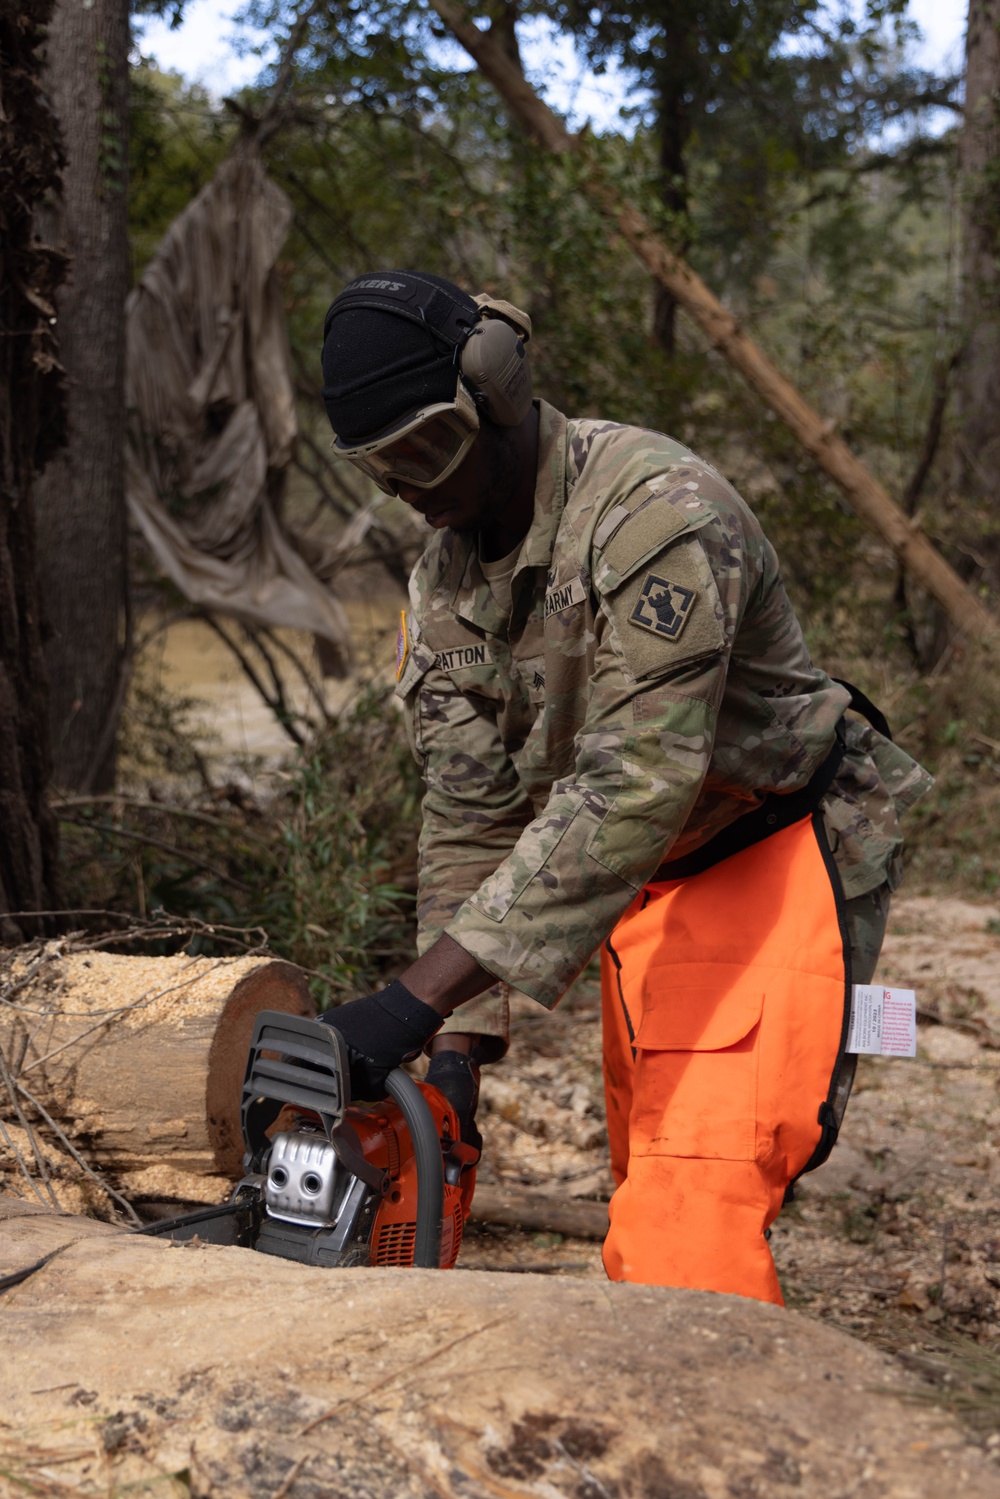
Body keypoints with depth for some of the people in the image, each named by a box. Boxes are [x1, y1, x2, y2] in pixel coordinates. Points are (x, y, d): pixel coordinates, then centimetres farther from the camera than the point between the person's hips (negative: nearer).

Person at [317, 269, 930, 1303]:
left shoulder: (657, 511, -27)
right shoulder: (444, 579, 0)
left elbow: (630, 787, -34)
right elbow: (468, 813, 0)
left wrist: (420, 996, -38)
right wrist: (459, 1044, -11)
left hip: (774, 869, -8)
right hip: (641, 899, 8)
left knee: (695, 1210, -19)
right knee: (644, 1198, 10)